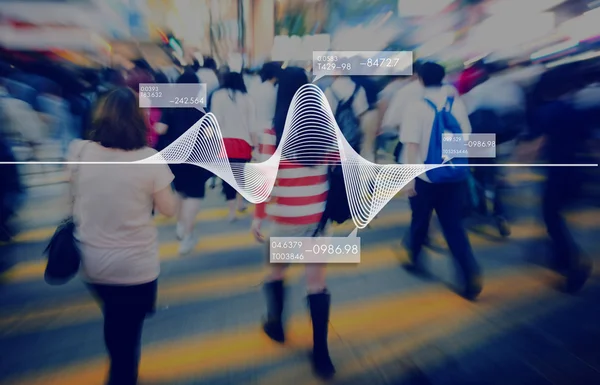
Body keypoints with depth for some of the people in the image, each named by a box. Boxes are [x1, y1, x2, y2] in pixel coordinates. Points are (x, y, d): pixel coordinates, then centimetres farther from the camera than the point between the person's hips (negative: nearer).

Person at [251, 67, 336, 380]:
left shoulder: (272, 134, -12)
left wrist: (258, 218, -1)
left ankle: (276, 326, 42)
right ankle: (321, 354, 15)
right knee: (317, 281, 11)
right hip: (318, 217, 3)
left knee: (276, 271, 23)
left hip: (286, 220, -2)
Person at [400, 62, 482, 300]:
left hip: (425, 176, -3)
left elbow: (412, 145, -16)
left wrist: (409, 177, -14)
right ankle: (471, 274, -2)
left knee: (420, 221, 17)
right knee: (453, 225, 8)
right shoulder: (457, 104, 3)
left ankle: (415, 260, 36)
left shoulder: (416, 106, -10)